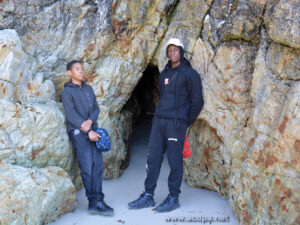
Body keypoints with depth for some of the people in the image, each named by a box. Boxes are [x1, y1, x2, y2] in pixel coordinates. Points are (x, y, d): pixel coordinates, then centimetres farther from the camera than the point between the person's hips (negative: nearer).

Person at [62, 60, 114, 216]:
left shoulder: (88, 89, 19)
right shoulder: (67, 91, 0)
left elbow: (96, 108, 14)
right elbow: (71, 115, -8)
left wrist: (90, 121, -8)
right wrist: (88, 131, -14)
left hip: (92, 129, 6)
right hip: (77, 131, -6)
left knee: (98, 164, -4)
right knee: (87, 166, -11)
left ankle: (96, 201, -2)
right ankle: (95, 201, -5)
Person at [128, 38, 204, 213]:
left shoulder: (189, 73, -3)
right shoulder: (164, 74, 17)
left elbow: (197, 101, -3)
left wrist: (186, 121, 1)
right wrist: (161, 114, 15)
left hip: (176, 123, -7)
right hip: (159, 120, 7)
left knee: (175, 161, -2)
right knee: (153, 158, 6)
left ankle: (173, 198, 9)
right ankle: (148, 196, 14)